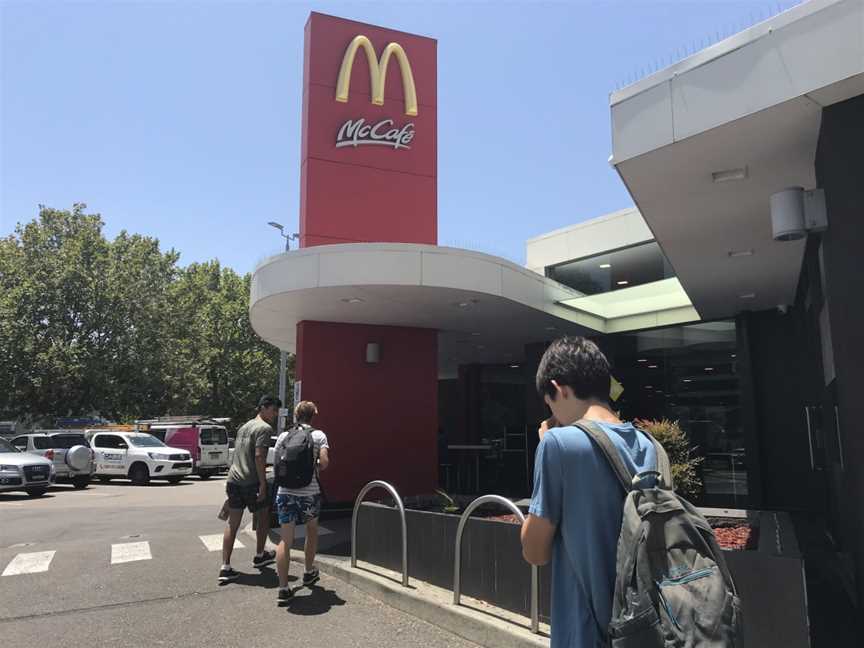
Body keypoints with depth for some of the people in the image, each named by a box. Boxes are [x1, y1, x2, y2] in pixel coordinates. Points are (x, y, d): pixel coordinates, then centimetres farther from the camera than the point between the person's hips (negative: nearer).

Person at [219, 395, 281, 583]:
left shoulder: (244, 426, 19)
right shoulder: (265, 428, -10)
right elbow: (259, 456, -19)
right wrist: (263, 484, -18)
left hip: (233, 481, 7)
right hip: (251, 482, -7)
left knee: (232, 524, 8)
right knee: (263, 518, 14)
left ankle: (225, 567, 4)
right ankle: (259, 556, 29)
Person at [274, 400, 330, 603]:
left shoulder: (284, 436, 6)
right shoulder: (319, 435, -2)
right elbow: (324, 462, -11)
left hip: (285, 492, 1)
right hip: (310, 493, -1)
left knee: (285, 540, 4)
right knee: (312, 531, 23)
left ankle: (283, 587, 1)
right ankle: (309, 573, 35)